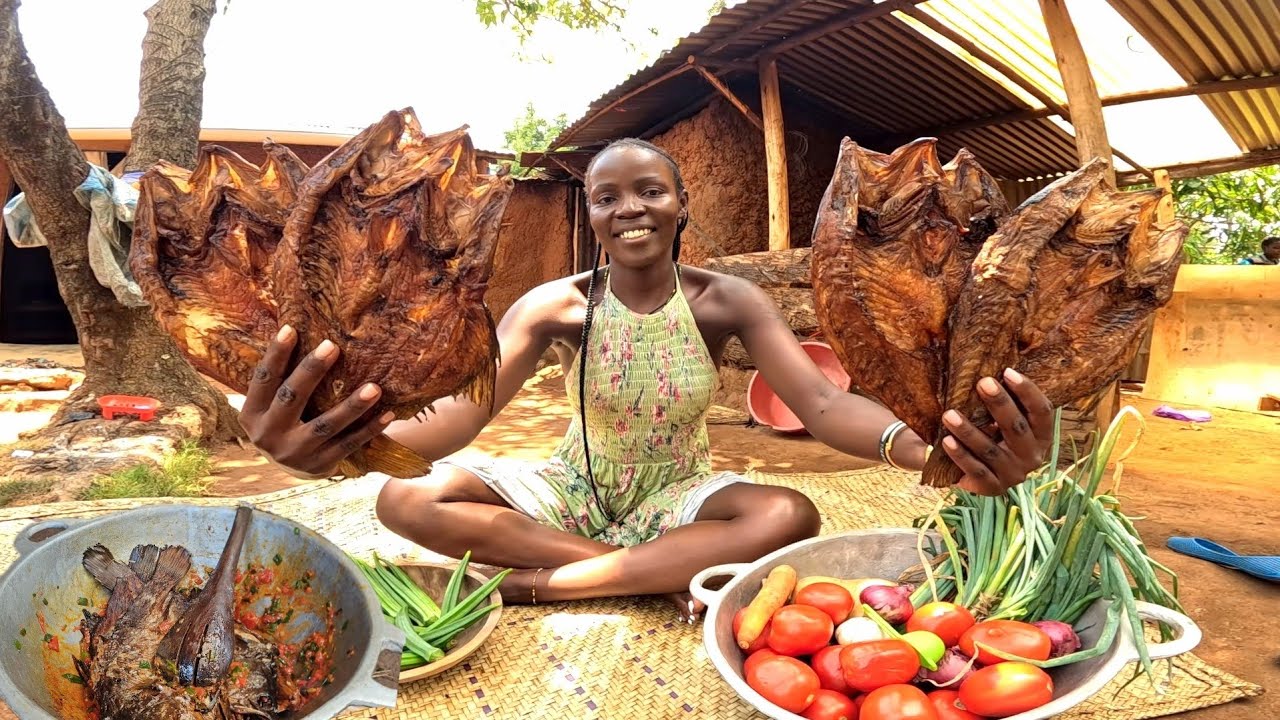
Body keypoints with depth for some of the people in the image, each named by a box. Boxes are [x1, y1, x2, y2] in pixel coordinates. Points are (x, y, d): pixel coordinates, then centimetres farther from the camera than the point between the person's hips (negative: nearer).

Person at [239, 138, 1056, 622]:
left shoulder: (729, 300, -14)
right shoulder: (554, 306, -14)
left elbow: (821, 401, -28)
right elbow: (460, 408, -29)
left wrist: (932, 449, -52)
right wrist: (345, 443, -53)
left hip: (675, 498, 0)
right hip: (573, 492, 1)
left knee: (791, 516, -32)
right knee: (407, 499, -21)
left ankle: (545, 581, -23)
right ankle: (664, 573, -21)